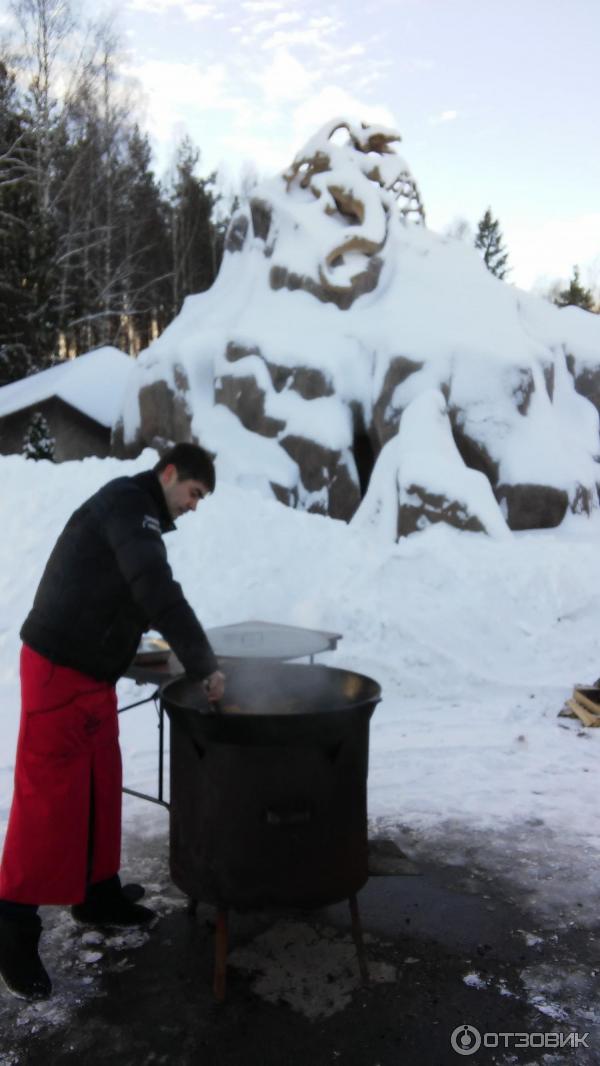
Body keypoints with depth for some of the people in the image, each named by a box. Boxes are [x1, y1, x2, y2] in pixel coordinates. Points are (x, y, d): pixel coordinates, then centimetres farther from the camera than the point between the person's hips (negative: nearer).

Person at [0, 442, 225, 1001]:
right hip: (58, 669, -10)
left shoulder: (135, 514, 16)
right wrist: (204, 663, -21)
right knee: (48, 797, -3)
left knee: (100, 788, 16)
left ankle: (97, 892, 29)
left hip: (90, 671, 10)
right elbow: (158, 591, -27)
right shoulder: (129, 503, -15)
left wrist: (188, 659, 12)